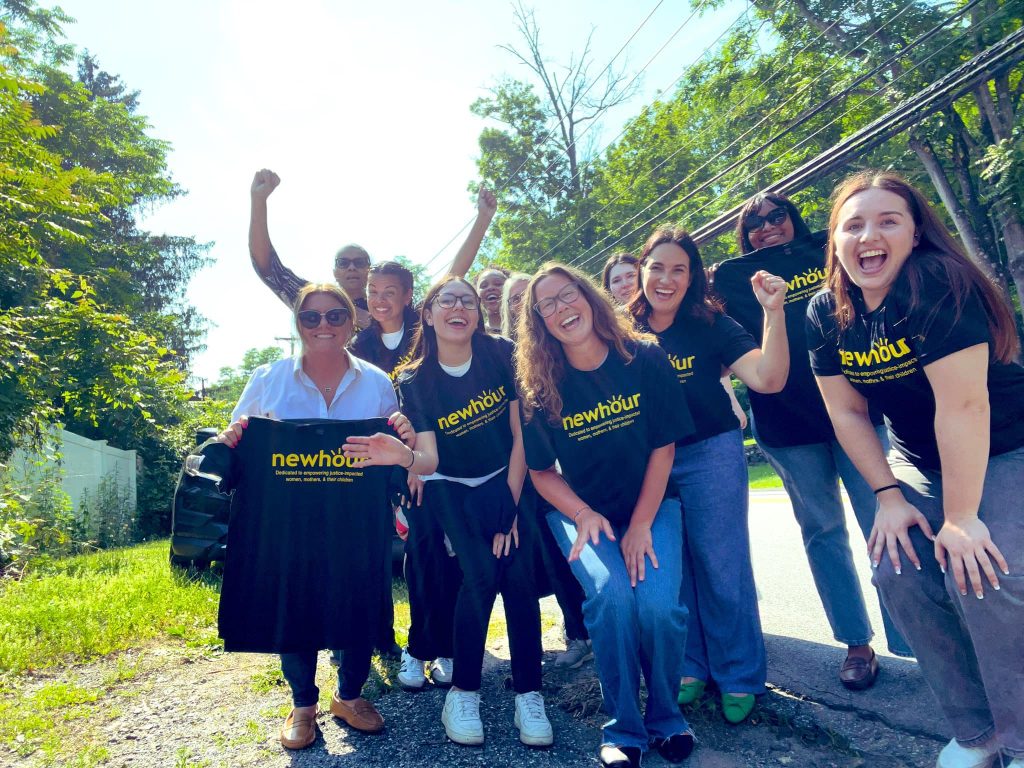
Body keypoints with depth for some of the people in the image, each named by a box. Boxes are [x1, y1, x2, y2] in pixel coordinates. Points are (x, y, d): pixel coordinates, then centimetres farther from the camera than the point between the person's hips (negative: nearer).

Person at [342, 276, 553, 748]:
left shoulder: (501, 355, -11)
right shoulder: (414, 382, -11)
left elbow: (521, 433, -10)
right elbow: (429, 460, -19)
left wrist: (511, 505, -12)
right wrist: (404, 457, -43)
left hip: (508, 480, 1)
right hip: (453, 489, -1)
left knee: (519, 575, -17)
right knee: (482, 574, -21)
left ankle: (529, 695, -2)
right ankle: (463, 691, -2)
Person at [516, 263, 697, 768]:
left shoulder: (645, 359, -10)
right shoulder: (540, 387, -9)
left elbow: (664, 446, -6)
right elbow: (541, 471, -1)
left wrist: (641, 525, -12)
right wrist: (584, 515, -18)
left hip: (651, 504, 0)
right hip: (580, 511, 0)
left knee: (659, 604, -22)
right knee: (612, 597, -26)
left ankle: (665, 718, 9)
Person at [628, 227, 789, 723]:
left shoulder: (710, 324, -8)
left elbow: (768, 379, -20)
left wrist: (774, 312, -28)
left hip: (710, 455, -3)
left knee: (720, 565, 4)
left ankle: (740, 677, 23)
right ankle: (690, 668, 30)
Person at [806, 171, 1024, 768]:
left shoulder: (937, 285, -25)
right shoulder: (825, 313, -8)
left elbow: (963, 403, -28)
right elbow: (847, 412, -3)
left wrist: (961, 517, -25)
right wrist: (889, 496, -8)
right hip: (921, 461, 5)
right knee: (900, 573, -8)